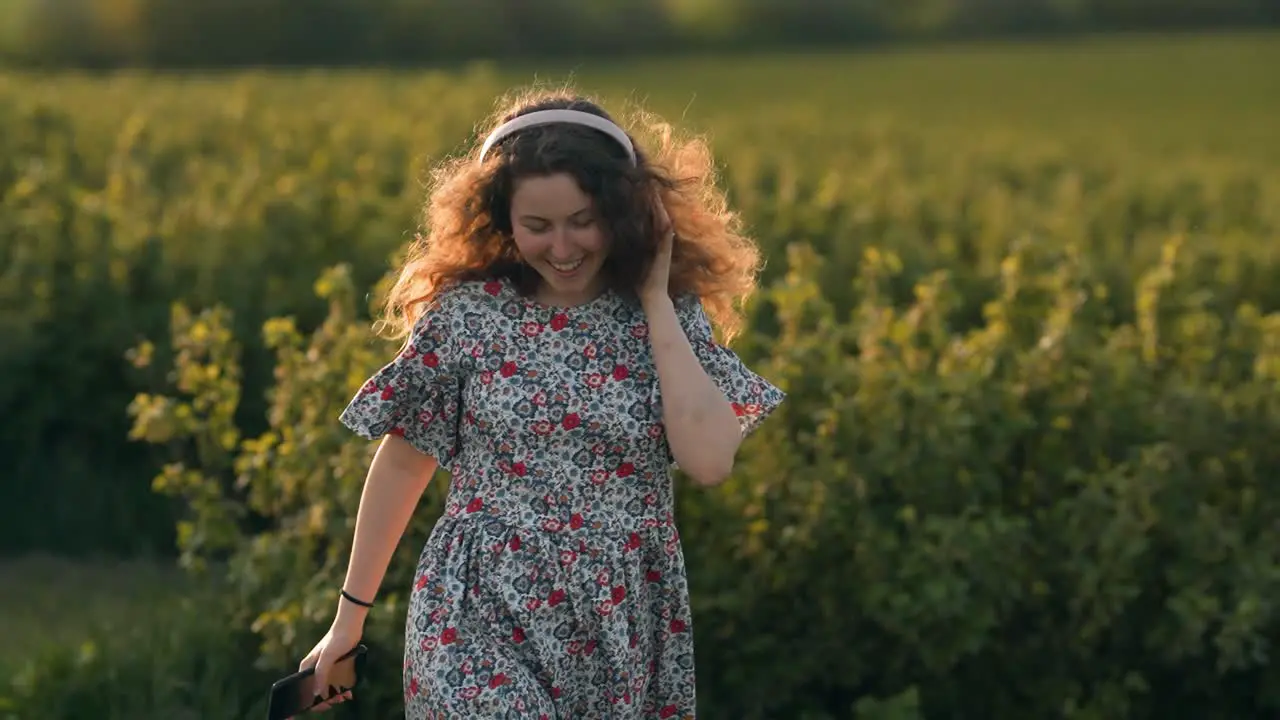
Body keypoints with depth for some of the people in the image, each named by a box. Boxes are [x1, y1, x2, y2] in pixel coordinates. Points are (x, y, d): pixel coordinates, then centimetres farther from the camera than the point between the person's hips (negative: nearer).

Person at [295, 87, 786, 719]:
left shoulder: (671, 316, 0)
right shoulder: (467, 311, -3)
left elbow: (709, 460, -14)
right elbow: (402, 460, 5)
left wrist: (656, 302, -10)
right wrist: (349, 617, 8)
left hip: (625, 637, 2)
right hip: (482, 625, -2)